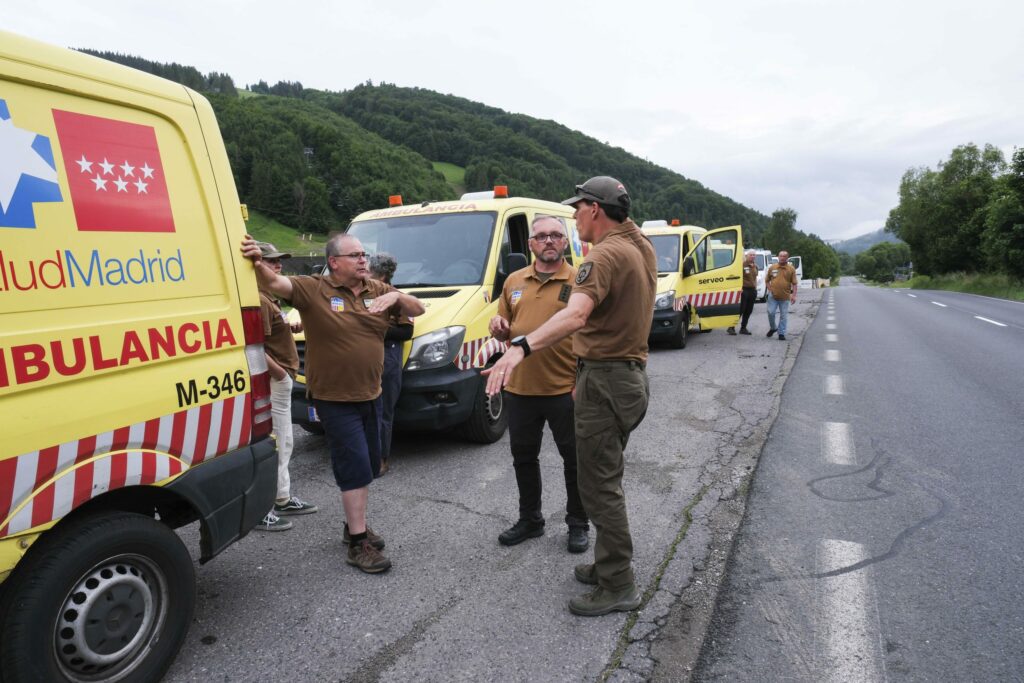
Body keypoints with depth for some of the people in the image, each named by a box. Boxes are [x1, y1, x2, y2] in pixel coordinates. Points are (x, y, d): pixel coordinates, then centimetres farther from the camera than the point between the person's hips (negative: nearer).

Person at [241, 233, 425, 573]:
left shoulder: (377, 290, 5)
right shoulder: (313, 289, -10)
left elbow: (418, 309, 6)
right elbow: (275, 283, -22)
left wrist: (396, 296, -15)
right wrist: (258, 264, -44)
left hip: (370, 395, 6)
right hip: (335, 400, -6)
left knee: (367, 466, 17)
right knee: (356, 467, -6)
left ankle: (356, 523, 36)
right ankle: (358, 543, 4)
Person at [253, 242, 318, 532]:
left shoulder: (267, 298, 16)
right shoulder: (259, 300, -19)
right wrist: (278, 371, -19)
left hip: (281, 382, 11)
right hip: (274, 382, -11)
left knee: (283, 443, 19)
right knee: (273, 445, -5)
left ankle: (283, 499, 32)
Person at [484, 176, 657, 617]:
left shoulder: (605, 255, -20)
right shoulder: (642, 246, 10)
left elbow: (576, 315, -39)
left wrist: (520, 347, -50)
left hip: (605, 380, -10)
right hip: (631, 374, 10)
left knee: (598, 486, -1)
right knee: (605, 478, 20)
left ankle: (618, 587, 11)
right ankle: (609, 565, 33)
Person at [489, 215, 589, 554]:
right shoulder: (514, 281, 9)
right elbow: (504, 331, 17)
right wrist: (498, 328, -7)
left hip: (565, 390, -4)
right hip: (520, 388, 5)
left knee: (575, 459, 9)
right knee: (524, 458, 17)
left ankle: (578, 524, 28)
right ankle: (530, 519, 36)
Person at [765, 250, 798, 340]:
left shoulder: (791, 269, 1)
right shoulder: (772, 267, 5)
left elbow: (794, 283, 0)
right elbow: (767, 280, 13)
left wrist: (794, 295, -8)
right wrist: (770, 289, 0)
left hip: (785, 297, -1)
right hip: (773, 296, 1)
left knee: (783, 316, 3)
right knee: (771, 312, -1)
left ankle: (781, 333, 10)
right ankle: (772, 328, 24)